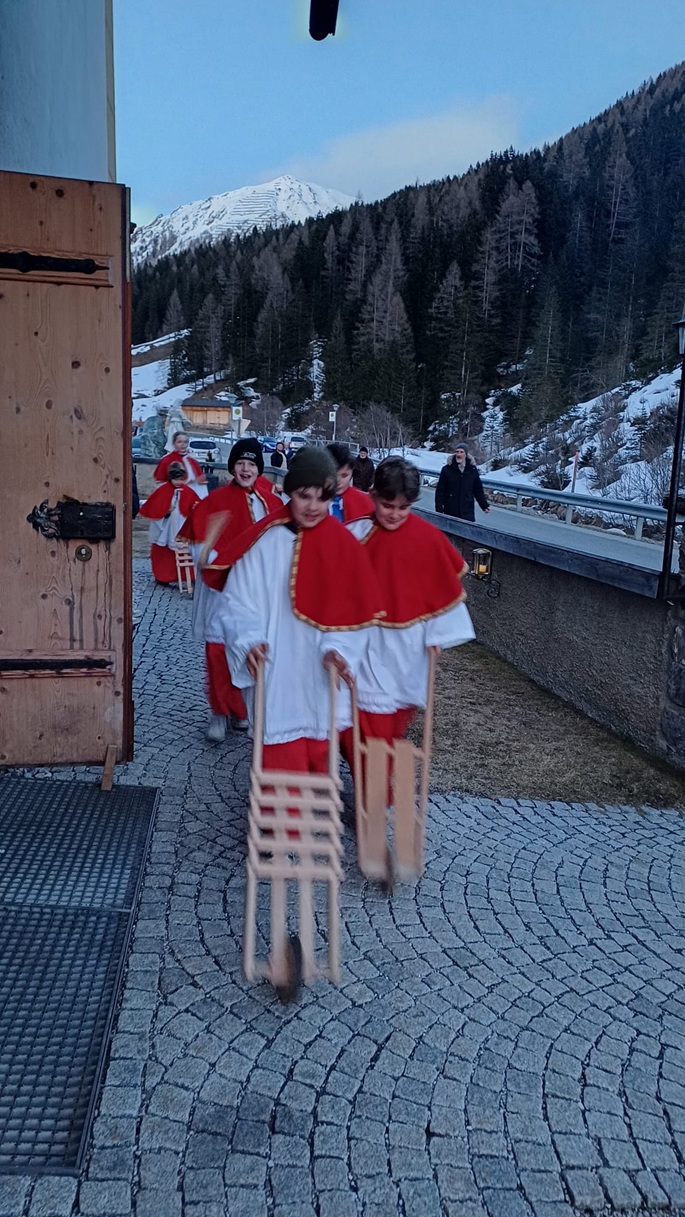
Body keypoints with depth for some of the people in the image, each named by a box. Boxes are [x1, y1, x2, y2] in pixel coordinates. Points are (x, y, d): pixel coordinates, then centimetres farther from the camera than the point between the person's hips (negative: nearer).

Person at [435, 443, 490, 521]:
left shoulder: (473, 470, 6)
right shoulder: (447, 469, 0)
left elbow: (478, 490, 14)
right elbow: (440, 490, 0)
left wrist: (484, 505, 9)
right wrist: (439, 508, -6)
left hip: (467, 513, 1)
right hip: (450, 512, -1)